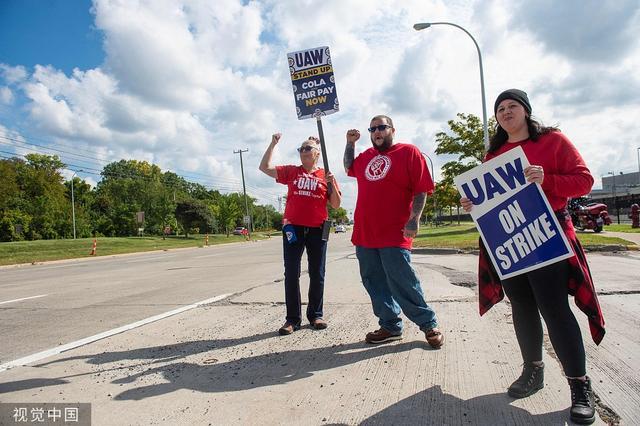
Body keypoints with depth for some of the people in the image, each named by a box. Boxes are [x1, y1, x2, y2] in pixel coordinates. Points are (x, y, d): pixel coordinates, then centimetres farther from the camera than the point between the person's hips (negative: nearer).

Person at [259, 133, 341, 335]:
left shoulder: (325, 176, 8)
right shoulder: (291, 172, 10)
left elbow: (336, 205, 5)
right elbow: (265, 167, 5)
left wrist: (331, 184, -9)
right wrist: (273, 144, 1)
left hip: (317, 229, 0)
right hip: (293, 228, 0)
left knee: (317, 274, 7)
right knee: (291, 274, 0)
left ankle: (315, 315, 21)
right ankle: (292, 319, 9)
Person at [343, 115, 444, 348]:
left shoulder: (408, 152, 0)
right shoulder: (366, 156, 18)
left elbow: (421, 189, -7)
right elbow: (349, 167, 37)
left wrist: (414, 219, -17)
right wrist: (350, 143, 23)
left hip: (394, 234, -7)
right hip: (364, 234, 7)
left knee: (402, 283, -4)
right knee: (374, 283, 10)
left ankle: (429, 325, 14)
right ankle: (390, 326, 23)